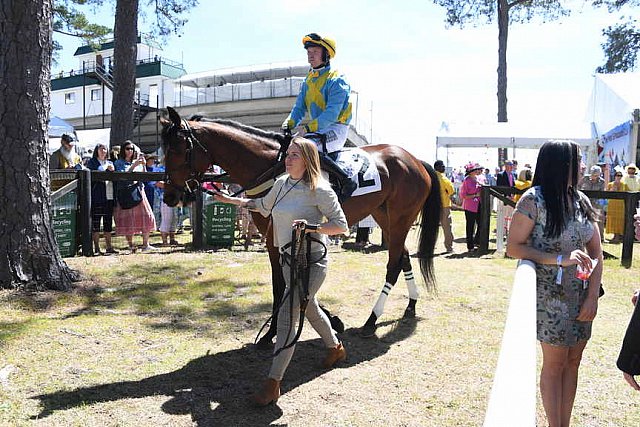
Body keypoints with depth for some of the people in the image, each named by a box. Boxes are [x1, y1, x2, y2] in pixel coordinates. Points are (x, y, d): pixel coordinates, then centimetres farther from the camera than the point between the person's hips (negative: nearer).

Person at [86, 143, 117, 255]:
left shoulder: (110, 163, 19)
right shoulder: (92, 162, 5)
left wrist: (112, 170, -4)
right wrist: (106, 170, -10)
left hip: (109, 196, 5)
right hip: (97, 197, -5)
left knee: (108, 222, 8)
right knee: (95, 222, -4)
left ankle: (109, 247, 13)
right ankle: (96, 248, 0)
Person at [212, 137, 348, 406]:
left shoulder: (319, 190, -16)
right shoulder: (282, 183, 5)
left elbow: (341, 225, -15)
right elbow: (264, 206, 22)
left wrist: (312, 226, -29)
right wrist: (231, 200, 20)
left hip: (312, 260, -8)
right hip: (287, 258, 8)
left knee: (286, 316, -12)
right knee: (309, 308, 24)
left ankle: (273, 384, -2)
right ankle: (335, 347, 50)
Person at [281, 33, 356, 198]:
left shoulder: (336, 80, -12)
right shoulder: (309, 80, 14)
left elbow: (332, 113, -22)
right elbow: (300, 106, 12)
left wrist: (308, 128, -31)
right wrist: (290, 123, -8)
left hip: (336, 128, -9)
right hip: (318, 128, 9)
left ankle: (346, 180, -25)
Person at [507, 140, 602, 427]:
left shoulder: (581, 199, 5)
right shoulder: (534, 199, -12)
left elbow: (596, 253, 5)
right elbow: (513, 248, -12)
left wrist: (593, 296, -3)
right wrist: (560, 258, -21)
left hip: (581, 295, 6)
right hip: (551, 296, -6)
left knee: (573, 361, 13)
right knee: (555, 362, 5)